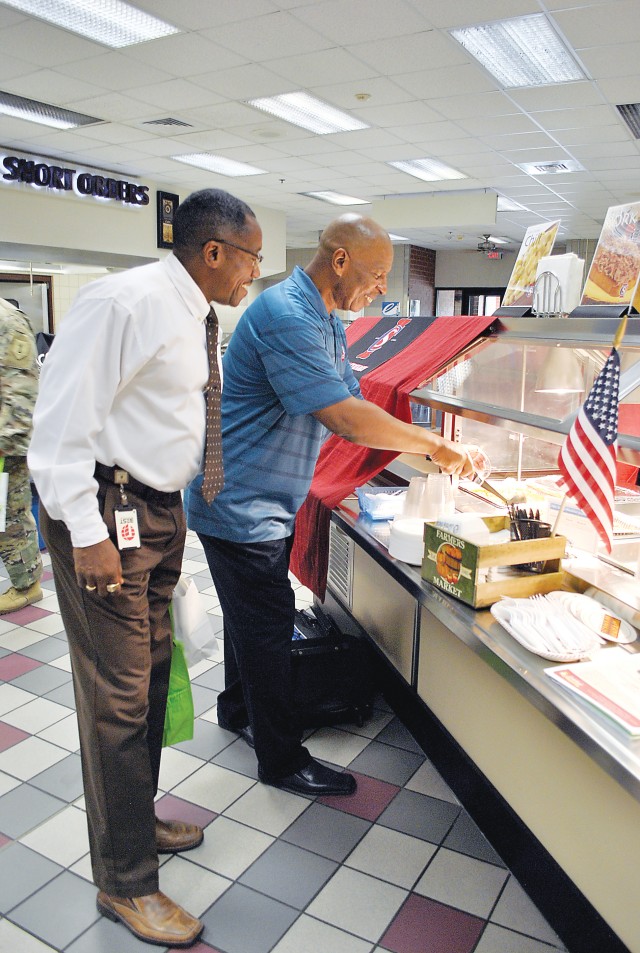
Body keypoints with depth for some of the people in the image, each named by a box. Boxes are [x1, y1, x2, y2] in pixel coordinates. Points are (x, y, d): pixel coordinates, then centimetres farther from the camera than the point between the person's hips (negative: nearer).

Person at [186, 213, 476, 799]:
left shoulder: (327, 323, 9)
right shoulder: (285, 316, -25)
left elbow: (354, 407, 10)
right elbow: (347, 420, -30)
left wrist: (426, 453, -2)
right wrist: (433, 444, -20)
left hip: (265, 502, 10)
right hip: (241, 503, -10)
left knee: (253, 617, 23)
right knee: (268, 626, 2)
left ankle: (238, 708, 45)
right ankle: (283, 760, 20)